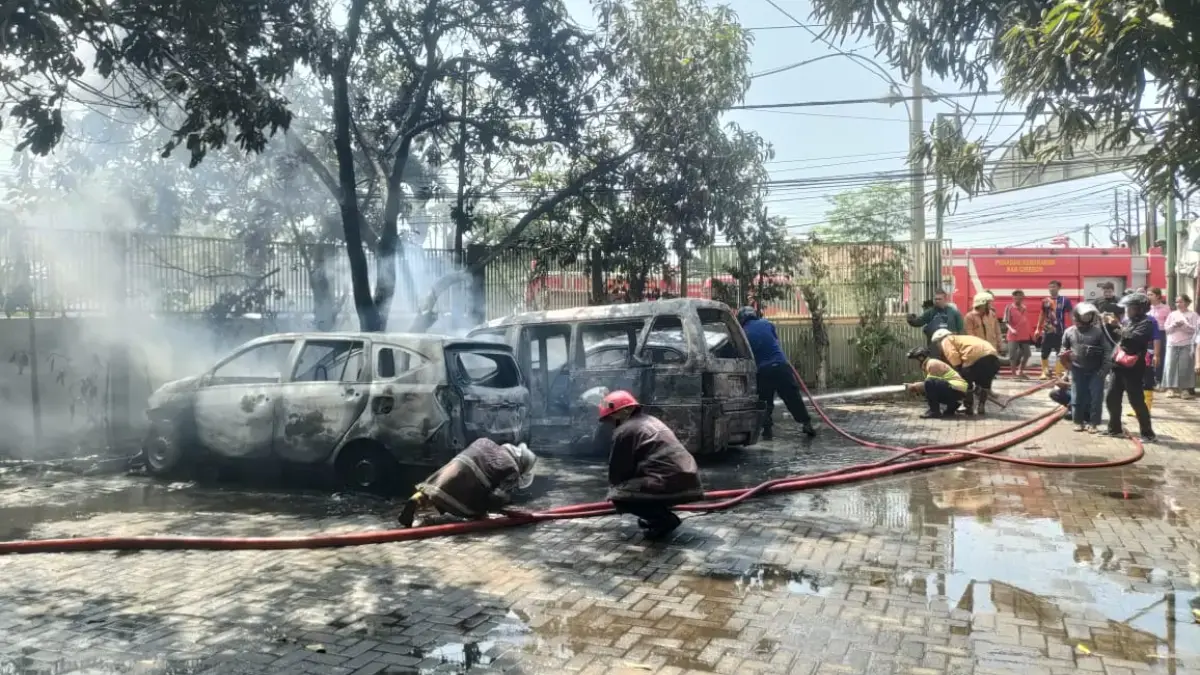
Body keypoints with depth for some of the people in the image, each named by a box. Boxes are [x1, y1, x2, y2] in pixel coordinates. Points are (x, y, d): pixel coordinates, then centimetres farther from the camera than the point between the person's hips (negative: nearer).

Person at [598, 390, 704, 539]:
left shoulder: (624, 431, -3)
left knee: (618, 496, 0)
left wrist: (614, 492, 23)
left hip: (670, 484, -9)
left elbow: (618, 469, 5)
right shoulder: (650, 421, 24)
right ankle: (659, 515, 19)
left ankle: (664, 519, -6)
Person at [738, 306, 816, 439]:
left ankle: (767, 429, 6)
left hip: (762, 371, -1)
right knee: (794, 398, 9)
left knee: (765, 402, 12)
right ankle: (806, 424, 14)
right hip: (780, 366, 1)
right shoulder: (766, 323, 4)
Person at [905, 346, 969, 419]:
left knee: (929, 383, -28)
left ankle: (934, 411, -18)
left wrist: (914, 386, -7)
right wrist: (916, 386, 6)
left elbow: (929, 382, -18)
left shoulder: (932, 364, -12)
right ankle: (950, 409, 23)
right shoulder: (927, 365, 18)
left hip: (957, 389, -11)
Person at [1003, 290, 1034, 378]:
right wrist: (1011, 329, -30)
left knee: (1026, 354, 10)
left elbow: (1027, 321, 18)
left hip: (1025, 336, 6)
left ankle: (1020, 371, 25)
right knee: (1013, 355, -1)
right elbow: (1006, 322, -13)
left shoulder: (1024, 308, 11)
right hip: (1013, 336, -6)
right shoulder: (1009, 308, -8)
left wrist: (1030, 333, 18)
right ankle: (1014, 372, 8)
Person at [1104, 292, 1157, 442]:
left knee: (1137, 402, -5)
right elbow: (1116, 338, 21)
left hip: (1133, 369, -8)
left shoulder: (1146, 322, -10)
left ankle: (1148, 433, 4)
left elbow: (1133, 339, -26)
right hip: (1119, 366, 8)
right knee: (1112, 399, 13)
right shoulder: (1127, 320, 13)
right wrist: (1109, 324, 8)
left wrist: (1119, 325, -21)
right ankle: (1115, 429, 26)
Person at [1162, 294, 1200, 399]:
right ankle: (1171, 388, -2)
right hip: (1172, 344, 2)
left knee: (1185, 366, -2)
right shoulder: (1172, 314, 12)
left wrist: (1184, 325, -18)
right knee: (1171, 366, -3)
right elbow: (1166, 329, 6)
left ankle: (1186, 389, 5)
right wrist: (1174, 325, -12)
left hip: (1187, 344, -2)